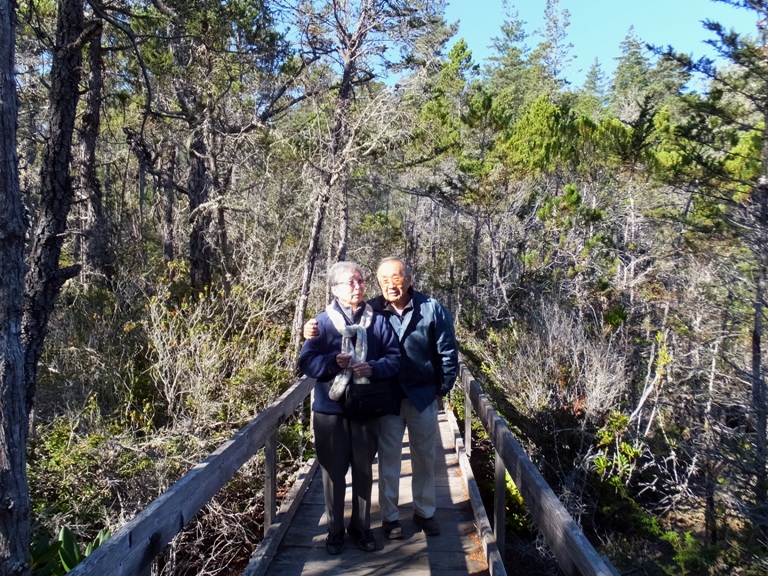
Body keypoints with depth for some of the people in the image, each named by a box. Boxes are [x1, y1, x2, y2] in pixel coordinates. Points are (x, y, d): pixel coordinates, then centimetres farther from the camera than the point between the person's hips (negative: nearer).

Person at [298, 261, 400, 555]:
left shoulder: (378, 321, 0)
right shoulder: (323, 321, -4)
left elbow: (394, 358, -1)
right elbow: (306, 361, -8)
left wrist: (373, 368, -20)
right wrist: (333, 361, -25)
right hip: (330, 409, -1)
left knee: (363, 469, 15)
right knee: (333, 470, 9)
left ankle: (361, 526, 32)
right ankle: (335, 530, 27)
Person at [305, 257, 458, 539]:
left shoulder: (432, 309, -9)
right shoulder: (372, 311, -8)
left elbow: (448, 352, -2)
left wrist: (443, 389, -1)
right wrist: (314, 331, -22)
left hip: (423, 396, 1)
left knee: (425, 457, 15)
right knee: (388, 458, 10)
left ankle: (425, 512, 34)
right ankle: (390, 516, 26)